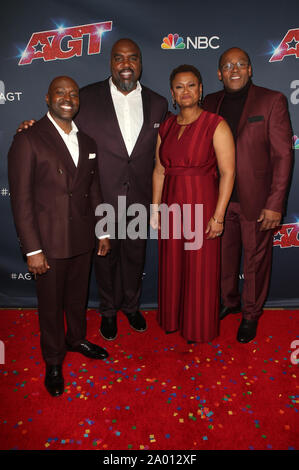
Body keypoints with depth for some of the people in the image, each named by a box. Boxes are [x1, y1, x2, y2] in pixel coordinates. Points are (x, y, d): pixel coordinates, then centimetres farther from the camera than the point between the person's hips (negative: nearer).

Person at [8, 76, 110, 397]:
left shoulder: (86, 141, 9)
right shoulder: (28, 140, -10)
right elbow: (21, 199, -13)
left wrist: (103, 231, 12)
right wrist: (32, 250, -16)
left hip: (82, 239, 5)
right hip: (48, 242, -5)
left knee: (78, 296, 21)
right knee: (51, 305, 11)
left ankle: (77, 338, 47)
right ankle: (53, 361, 33)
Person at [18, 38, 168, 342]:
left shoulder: (157, 104, 4)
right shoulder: (87, 98, -5)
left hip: (139, 201, 2)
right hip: (102, 199, -2)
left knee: (134, 256, 18)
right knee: (105, 257, 14)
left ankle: (131, 305, 44)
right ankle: (108, 311, 39)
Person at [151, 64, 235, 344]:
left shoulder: (216, 125, -8)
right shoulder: (166, 127, 9)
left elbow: (228, 173, -12)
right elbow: (159, 170, 10)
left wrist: (218, 216, -16)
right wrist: (155, 209, 7)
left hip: (202, 205, -5)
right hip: (171, 205, 5)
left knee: (200, 269, 7)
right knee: (171, 266, 14)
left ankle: (199, 328, 29)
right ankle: (173, 319, 37)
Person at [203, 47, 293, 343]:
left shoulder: (272, 101, -3)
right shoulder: (210, 103, 8)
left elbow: (283, 155, -7)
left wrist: (275, 204, -13)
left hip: (256, 201, -3)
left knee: (255, 261, 9)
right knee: (223, 257, 14)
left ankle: (250, 314, 31)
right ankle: (227, 302, 39)